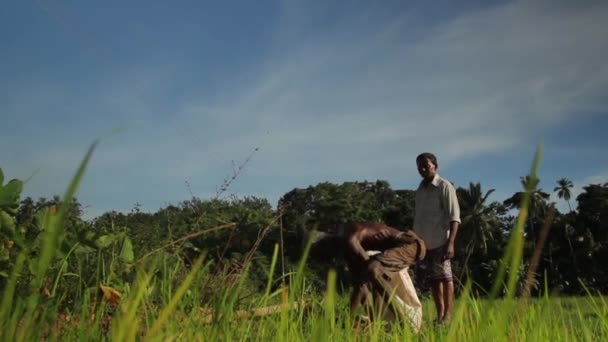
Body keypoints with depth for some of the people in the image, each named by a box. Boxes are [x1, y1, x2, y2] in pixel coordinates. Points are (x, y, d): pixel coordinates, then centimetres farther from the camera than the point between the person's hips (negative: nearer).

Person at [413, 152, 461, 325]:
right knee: (433, 279, 10)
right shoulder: (420, 189, 15)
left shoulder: (445, 187, -6)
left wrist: (450, 243, -19)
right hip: (423, 243, 7)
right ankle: (439, 314, 17)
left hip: (439, 242, -7)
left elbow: (454, 218, -11)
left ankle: (447, 314, 2)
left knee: (445, 277, -2)